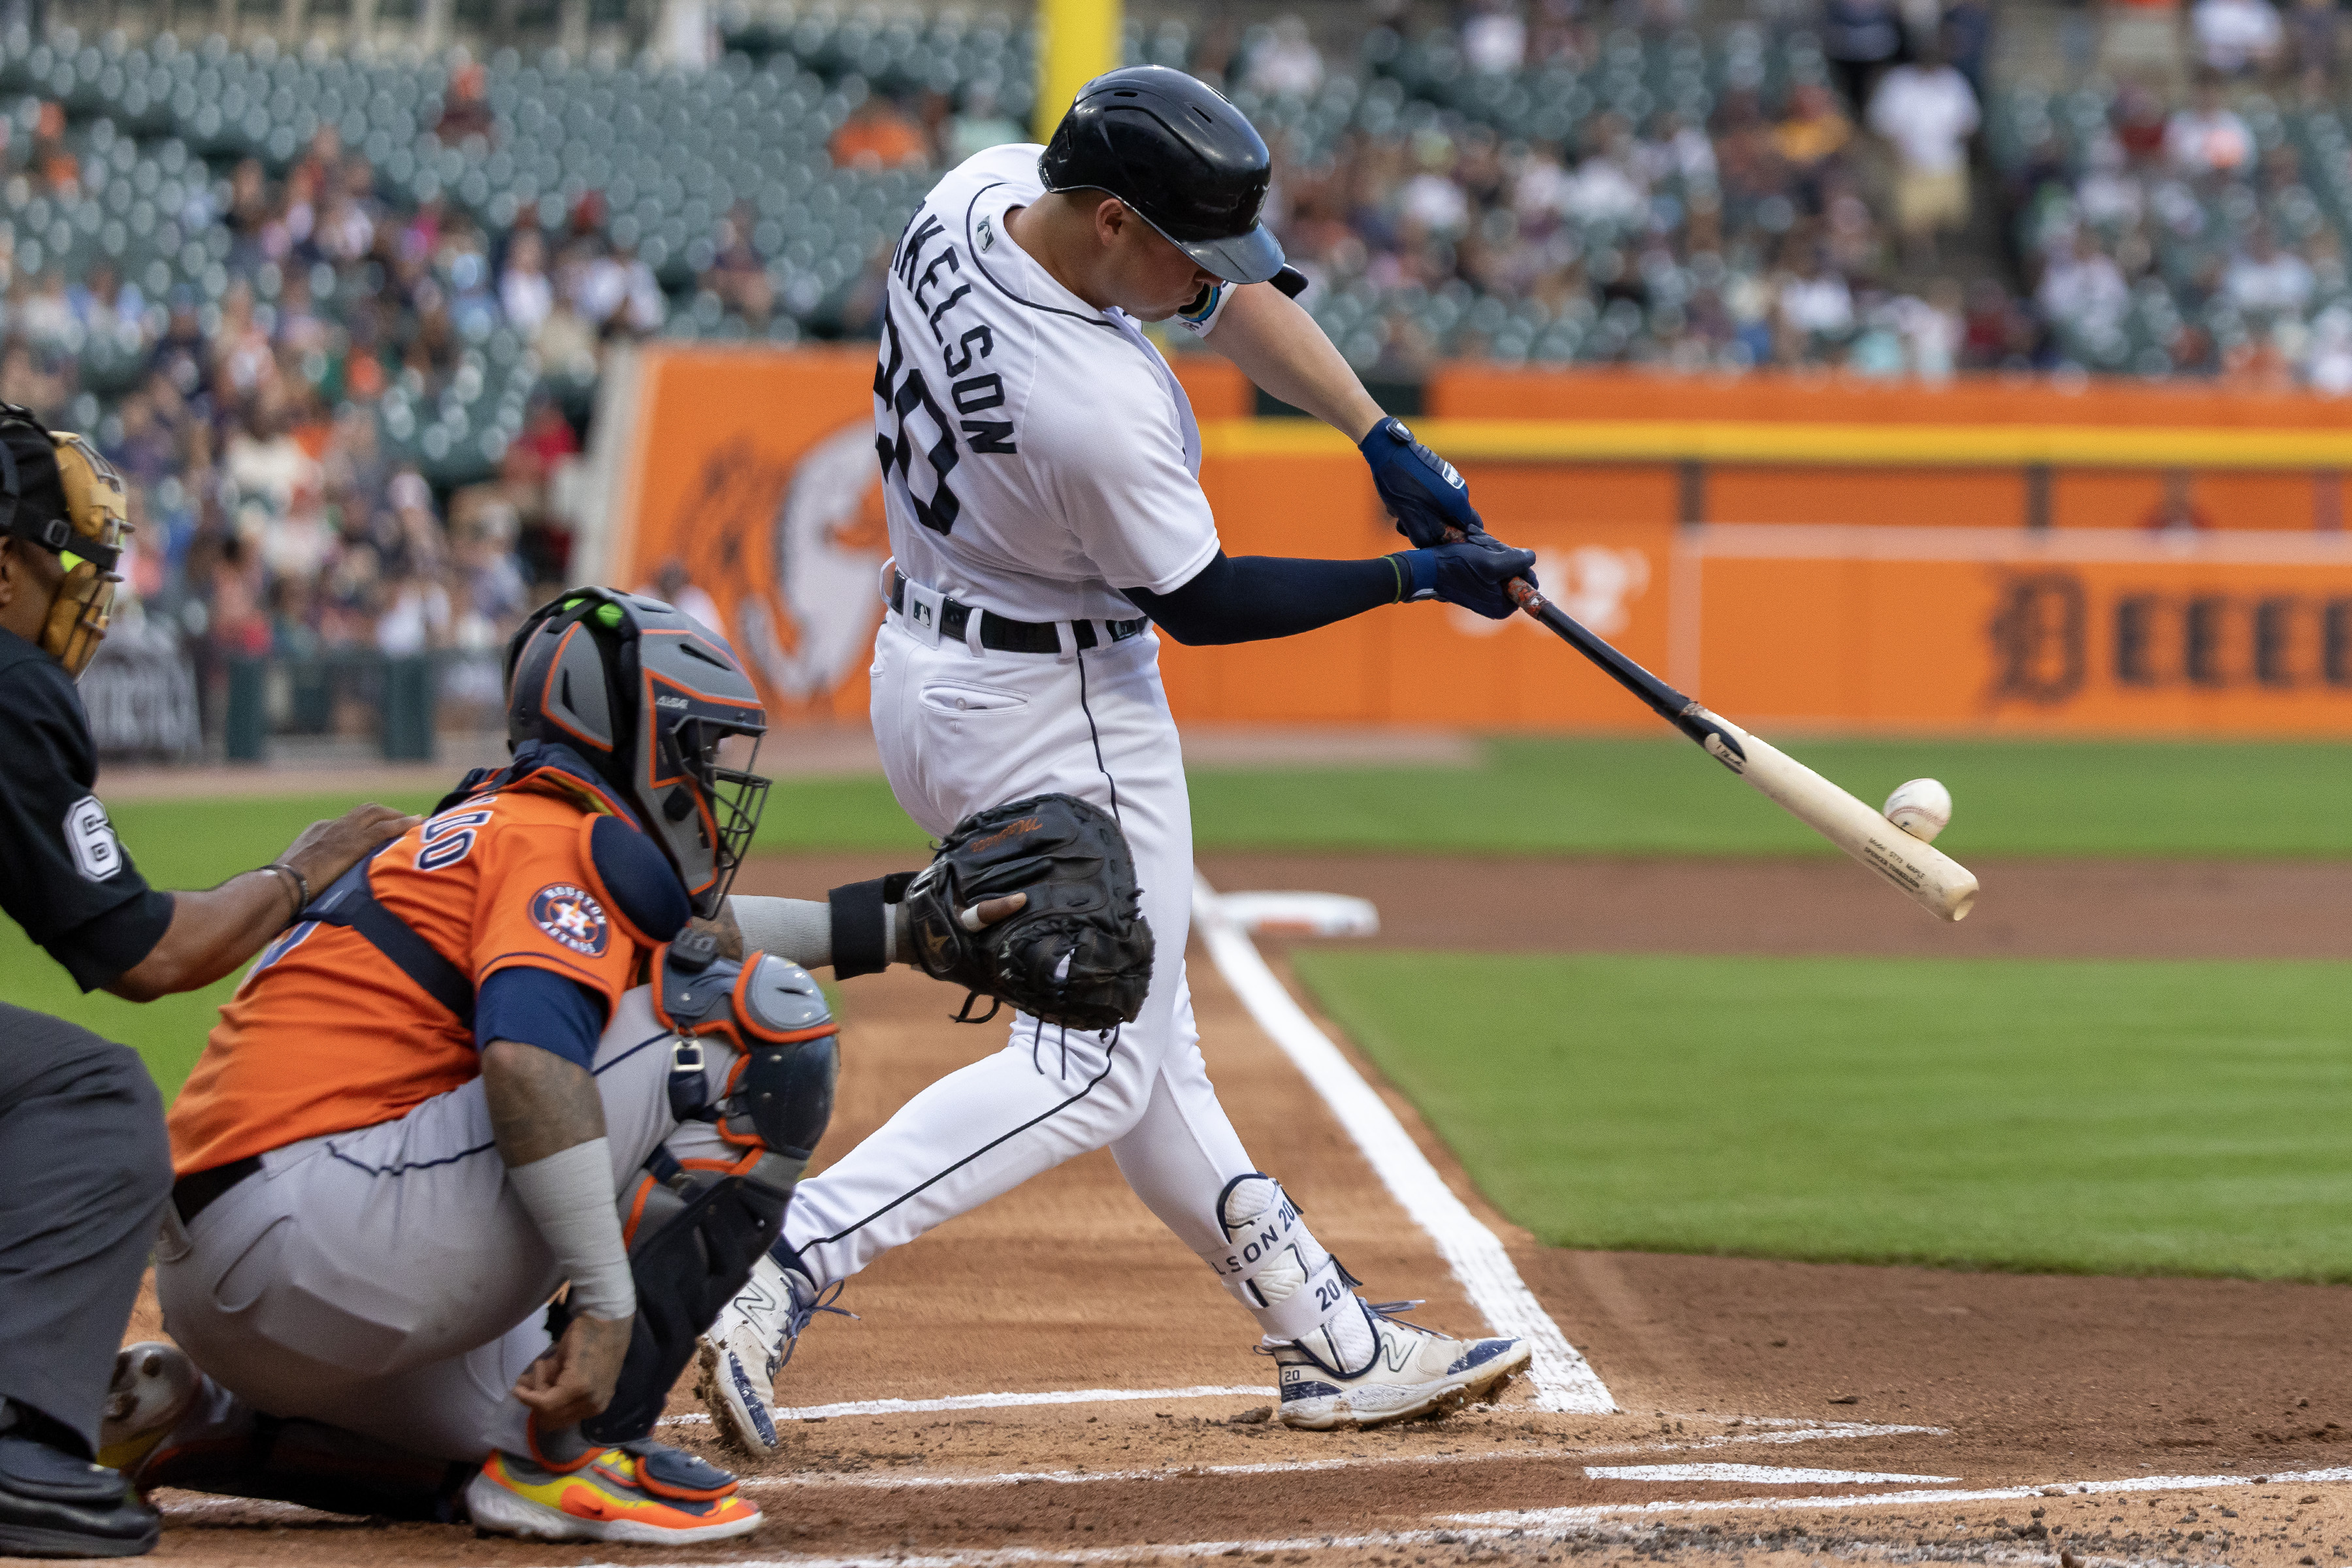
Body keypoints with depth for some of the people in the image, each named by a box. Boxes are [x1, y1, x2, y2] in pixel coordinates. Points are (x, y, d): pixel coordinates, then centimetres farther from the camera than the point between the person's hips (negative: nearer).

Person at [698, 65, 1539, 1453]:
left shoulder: (982, 193, -9)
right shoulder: (1097, 411, -33)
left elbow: (1231, 294, 3)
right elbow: (1199, 602, -17)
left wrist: (1381, 438, -4)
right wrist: (1417, 578, -10)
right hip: (1057, 717, -10)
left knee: (1145, 1038, 15)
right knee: (1093, 1068, -4)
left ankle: (1333, 1341, 25)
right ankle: (777, 1272, -18)